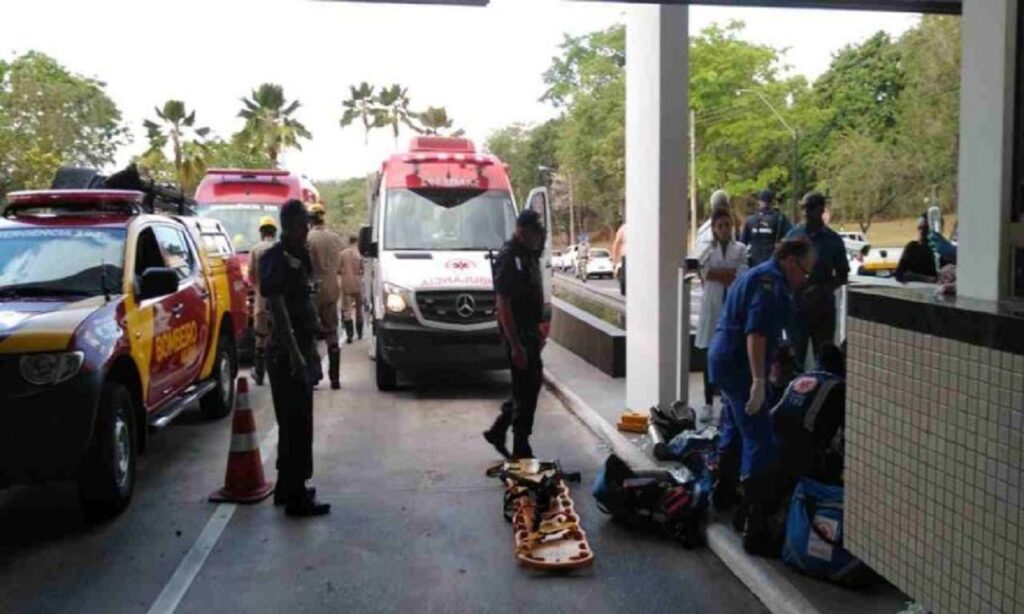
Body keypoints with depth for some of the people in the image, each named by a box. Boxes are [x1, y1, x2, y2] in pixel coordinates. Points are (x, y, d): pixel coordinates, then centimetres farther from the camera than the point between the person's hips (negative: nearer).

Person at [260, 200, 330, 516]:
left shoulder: (300, 256, 15)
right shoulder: (276, 259, -13)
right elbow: (278, 309, -21)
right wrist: (295, 354, -27)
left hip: (303, 349, 9)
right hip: (287, 352, -9)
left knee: (297, 424, 16)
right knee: (295, 425, -5)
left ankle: (288, 487, 28)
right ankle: (296, 498, 2)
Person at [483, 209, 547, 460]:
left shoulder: (529, 255, 13)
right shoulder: (508, 258, -17)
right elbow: (503, 304, -21)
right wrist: (516, 344, -24)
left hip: (530, 331, 9)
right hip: (517, 333, -9)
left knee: (531, 386, 16)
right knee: (525, 391, -3)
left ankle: (497, 431, 28)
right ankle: (521, 451, 8)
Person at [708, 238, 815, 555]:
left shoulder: (757, 275, 19)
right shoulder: (771, 280, -14)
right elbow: (755, 331, -26)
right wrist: (759, 380, -31)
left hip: (724, 359, 11)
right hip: (740, 364, -11)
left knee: (735, 428, 26)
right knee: (760, 442, -12)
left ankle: (724, 494, 45)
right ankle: (756, 530, -14)